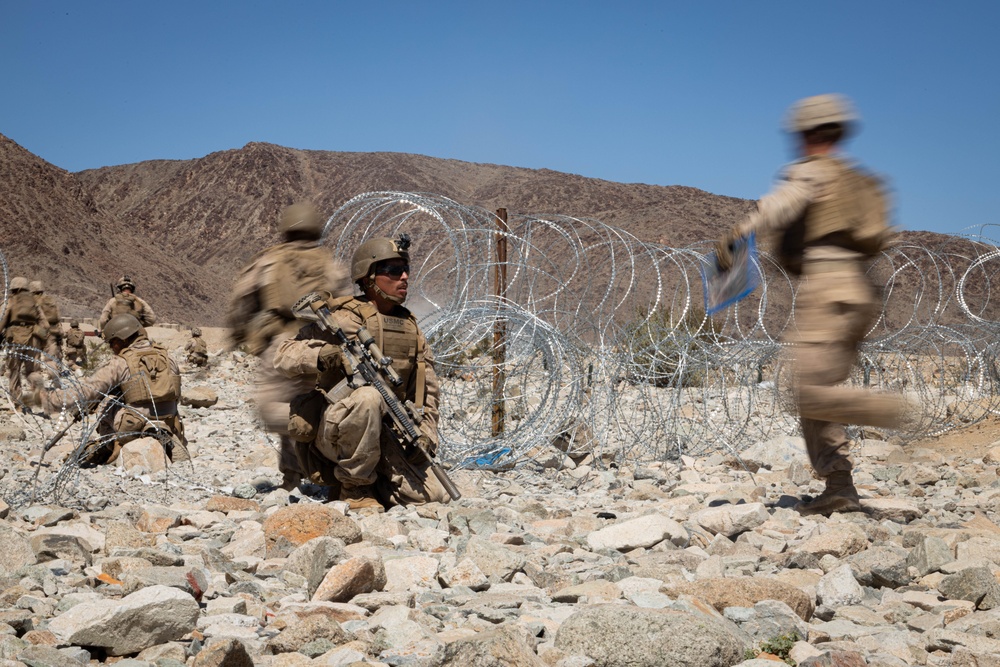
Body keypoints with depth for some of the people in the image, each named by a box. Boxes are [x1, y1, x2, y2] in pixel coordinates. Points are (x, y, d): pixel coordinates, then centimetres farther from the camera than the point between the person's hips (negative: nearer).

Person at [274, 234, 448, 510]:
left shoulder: (411, 327, 12)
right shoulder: (344, 318, -7)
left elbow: (427, 390, 15)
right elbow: (284, 356, -13)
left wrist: (426, 433, -2)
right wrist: (319, 356, -33)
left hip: (388, 439, 5)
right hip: (336, 433, -5)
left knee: (434, 496, -14)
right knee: (368, 396, -37)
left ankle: (376, 483, 14)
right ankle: (354, 487, -18)